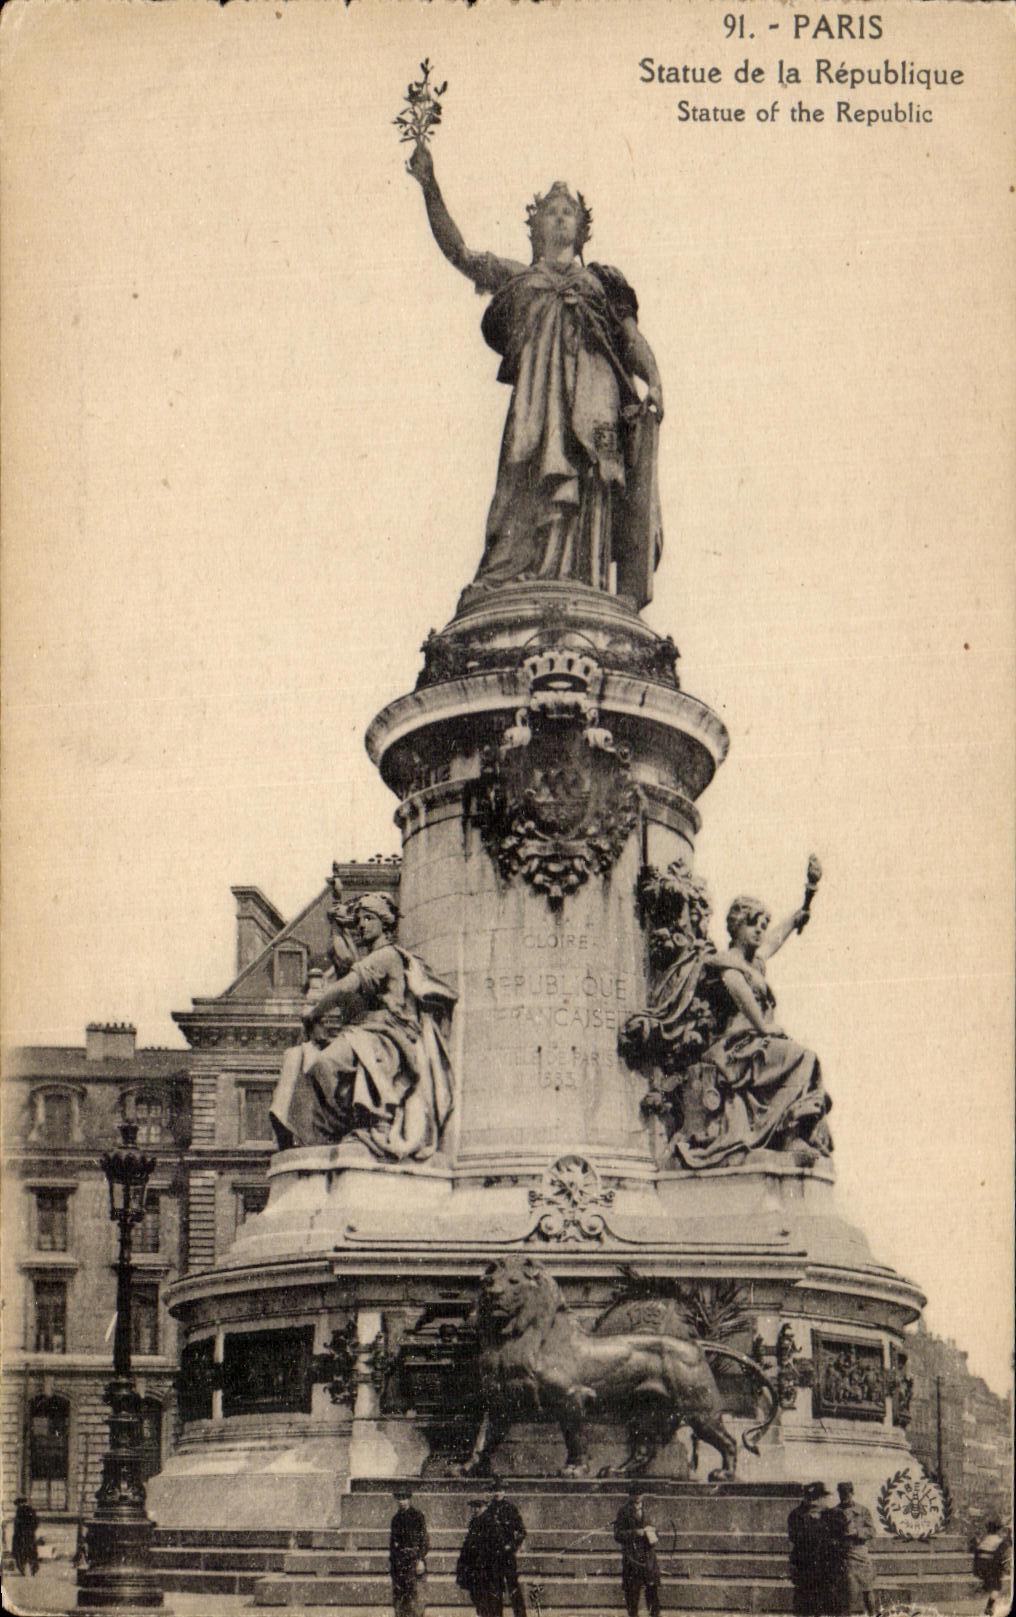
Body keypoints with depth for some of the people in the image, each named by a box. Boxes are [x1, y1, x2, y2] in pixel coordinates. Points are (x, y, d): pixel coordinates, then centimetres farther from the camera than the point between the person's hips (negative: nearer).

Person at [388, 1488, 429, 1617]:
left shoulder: (417, 1516, -5)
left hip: (413, 1559, -6)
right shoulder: (396, 1518, 13)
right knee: (398, 1595, 6)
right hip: (399, 1561, 6)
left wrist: (421, 1560, -15)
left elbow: (424, 1539, -9)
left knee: (415, 1595, -7)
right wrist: (390, 1559, 16)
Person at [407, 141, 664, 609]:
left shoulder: (602, 282, 27)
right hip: (537, 391, 0)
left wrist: (654, 383, -2)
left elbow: (633, 337, 16)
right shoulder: (517, 278, 28)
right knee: (532, 479, -16)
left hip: (592, 392, 0)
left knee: (585, 487, -13)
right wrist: (430, 189, 10)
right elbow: (458, 252, 19)